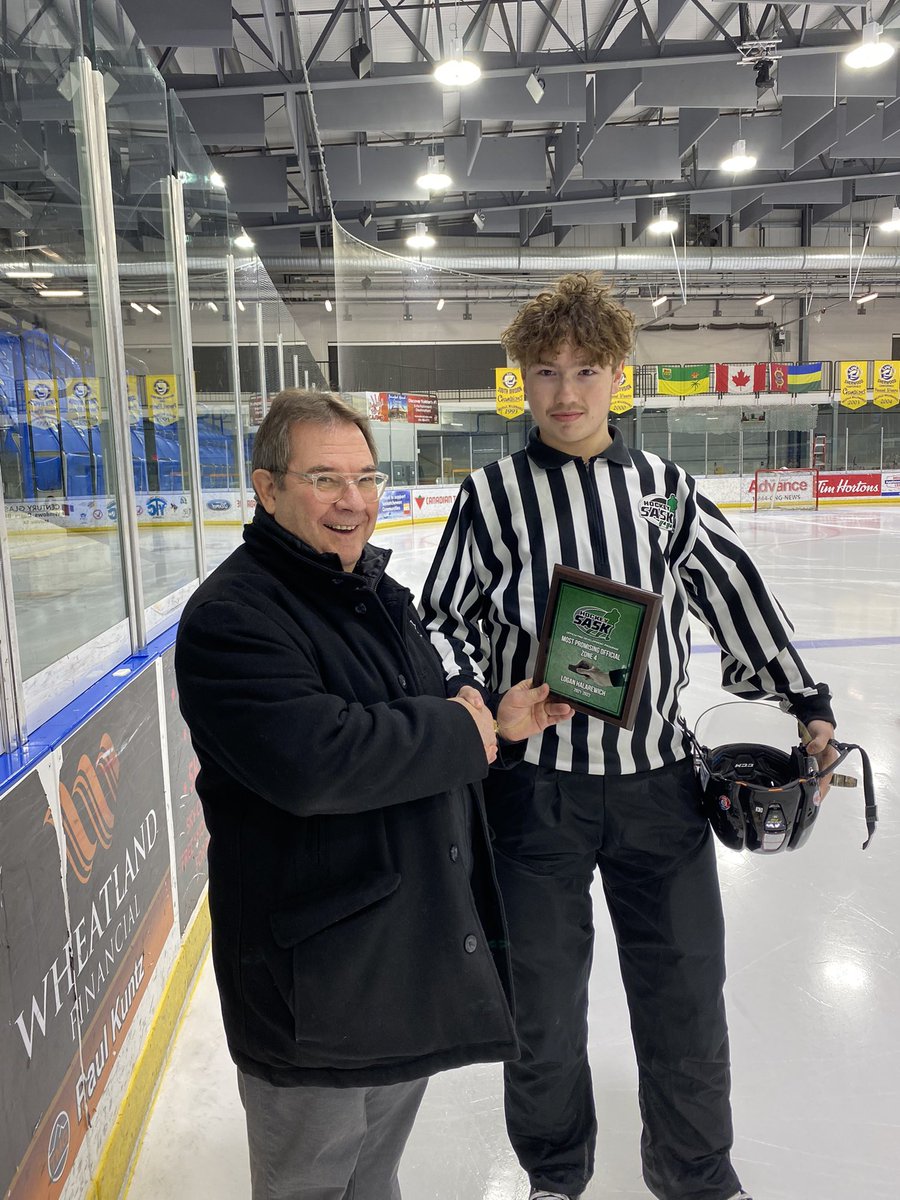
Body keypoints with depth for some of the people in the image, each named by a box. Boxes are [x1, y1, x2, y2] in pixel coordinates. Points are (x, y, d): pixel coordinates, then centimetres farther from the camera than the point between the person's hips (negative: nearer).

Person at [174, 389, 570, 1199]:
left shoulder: (380, 593, 8)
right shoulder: (231, 616, -22)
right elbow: (312, 760, -35)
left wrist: (503, 717, 0)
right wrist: (461, 731, -22)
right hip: (314, 979, -8)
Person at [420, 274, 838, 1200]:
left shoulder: (664, 487, 4)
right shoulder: (493, 493, -3)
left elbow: (735, 593, 11)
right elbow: (443, 618, 1)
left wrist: (807, 703, 14)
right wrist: (467, 692, -18)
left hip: (659, 783, 2)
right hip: (535, 785, -2)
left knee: (686, 990, 16)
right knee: (543, 996, 14)